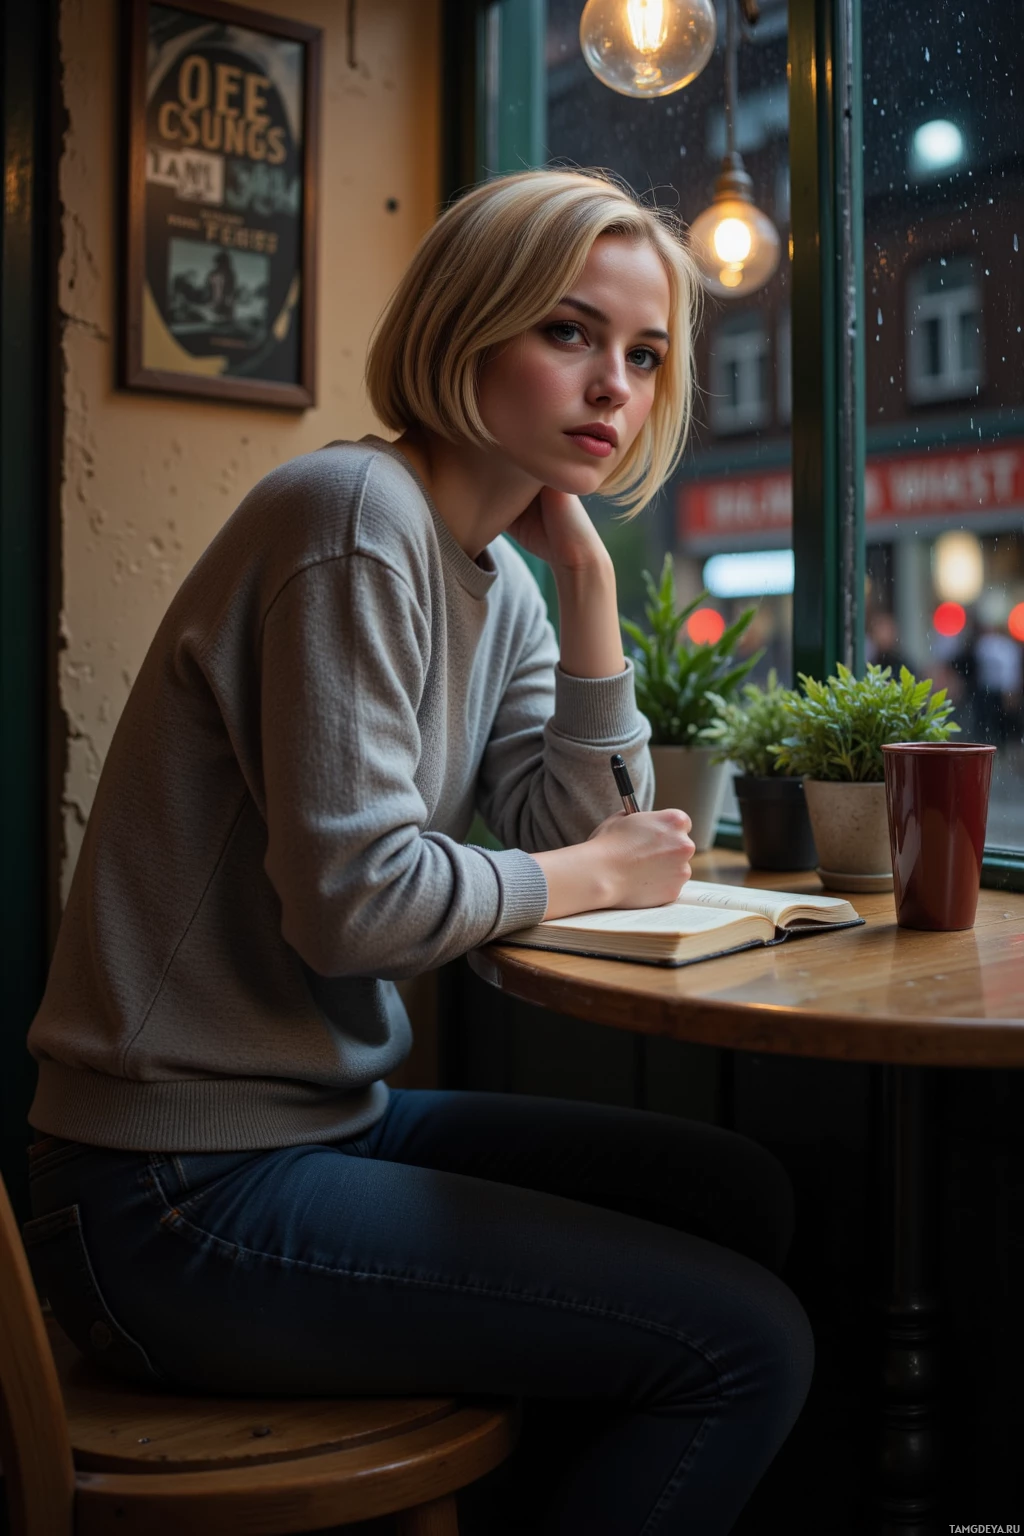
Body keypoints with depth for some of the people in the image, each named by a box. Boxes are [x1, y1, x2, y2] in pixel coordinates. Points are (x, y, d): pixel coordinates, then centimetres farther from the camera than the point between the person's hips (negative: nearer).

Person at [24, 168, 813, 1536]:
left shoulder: (502, 578, 10)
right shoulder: (359, 516, -18)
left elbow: (595, 833, 4)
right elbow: (354, 896, -24)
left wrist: (587, 568, 0)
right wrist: (592, 875, -8)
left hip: (331, 1109, 9)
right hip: (180, 1201, -9)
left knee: (743, 1198, 14)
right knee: (749, 1345, -9)